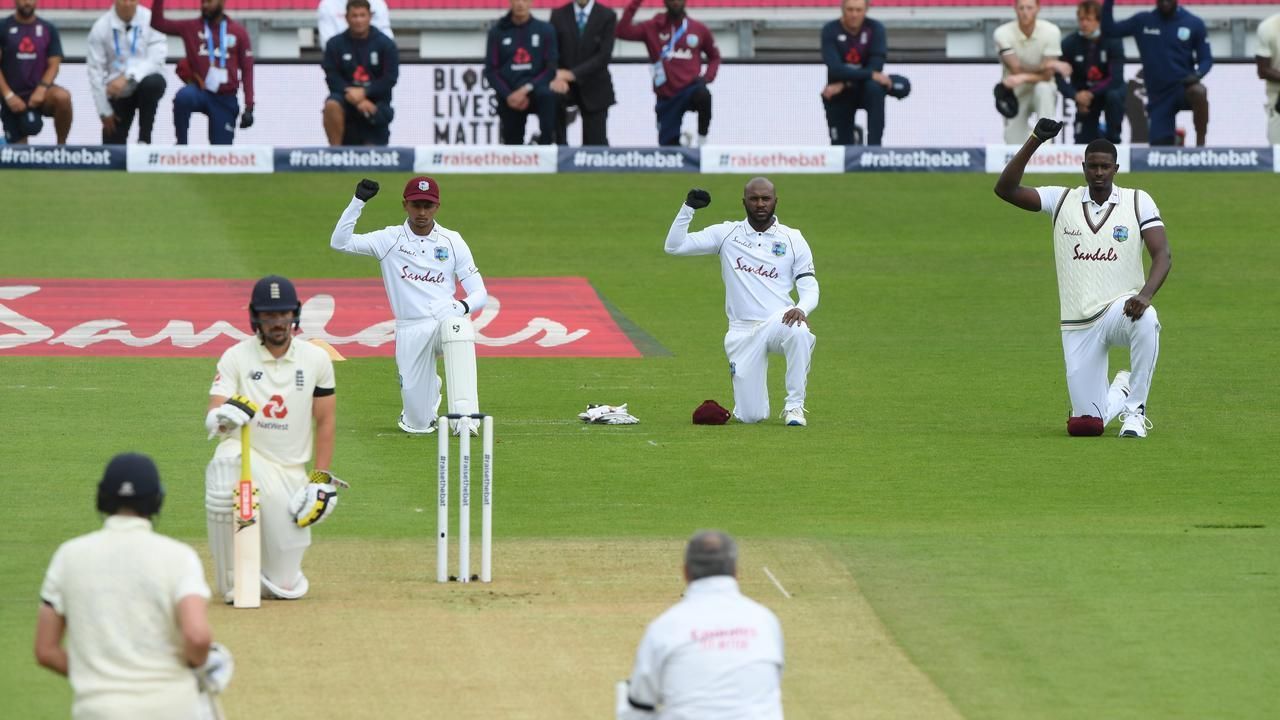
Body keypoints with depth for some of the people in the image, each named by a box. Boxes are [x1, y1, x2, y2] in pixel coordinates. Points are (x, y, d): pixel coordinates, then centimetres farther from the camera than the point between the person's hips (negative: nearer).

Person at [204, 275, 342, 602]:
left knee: (287, 587, -6)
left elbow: (325, 421, 9)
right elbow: (212, 420, -14)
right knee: (225, 462, -42)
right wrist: (223, 416, -39)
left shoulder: (316, 359, 3)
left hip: (290, 472, 2)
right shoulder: (236, 357, -5)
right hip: (244, 455, -2)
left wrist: (321, 479, 1)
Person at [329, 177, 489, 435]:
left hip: (446, 319, 0)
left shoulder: (452, 242, 6)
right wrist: (358, 201, -16)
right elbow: (339, 242, -7)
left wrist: (465, 306, -20)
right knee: (418, 424, -5)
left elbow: (480, 293, 4)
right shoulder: (390, 239, 4)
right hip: (410, 330, 0)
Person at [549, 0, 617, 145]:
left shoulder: (607, 16, -1)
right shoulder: (558, 15, 4)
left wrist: (574, 74, -20)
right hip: (564, 88, 1)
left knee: (596, 143, -3)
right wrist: (556, 76, -22)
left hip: (594, 89, -1)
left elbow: (604, 56, -10)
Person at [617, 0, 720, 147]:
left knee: (703, 95, -37)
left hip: (690, 89, -1)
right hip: (667, 97, 1)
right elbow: (623, 32, -11)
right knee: (669, 145, 0)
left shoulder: (699, 29, 4)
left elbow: (714, 56, 17)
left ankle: (702, 143, -18)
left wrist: (707, 77, -2)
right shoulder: (652, 28, 2)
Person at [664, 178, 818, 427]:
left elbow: (810, 288, 2)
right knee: (749, 416, -8)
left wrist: (801, 309, -21)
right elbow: (674, 246, 3)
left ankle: (794, 406, -23)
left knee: (799, 332, -40)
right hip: (743, 330, 1)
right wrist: (688, 208, -8)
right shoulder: (727, 234, 8)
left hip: (779, 321, -1)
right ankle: (752, 396, 32)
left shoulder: (793, 240, 7)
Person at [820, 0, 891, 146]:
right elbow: (835, 69, -24)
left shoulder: (875, 29, -9)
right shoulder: (831, 30, -11)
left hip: (866, 90, 0)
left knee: (875, 88, -36)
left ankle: (874, 147, -34)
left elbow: (876, 67, -18)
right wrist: (871, 75, -32)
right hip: (840, 95, 0)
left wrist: (843, 84, -24)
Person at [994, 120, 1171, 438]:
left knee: (1146, 320, -41)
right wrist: (1034, 141, -17)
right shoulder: (1062, 200, 3)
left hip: (1120, 308, -2)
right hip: (1077, 325, 2)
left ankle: (1135, 409, -22)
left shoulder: (1138, 201, 0)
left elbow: (1162, 253, -9)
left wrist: (1145, 294, -29)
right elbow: (1005, 189, -6)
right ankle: (1120, 391, 36)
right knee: (1085, 424, -1)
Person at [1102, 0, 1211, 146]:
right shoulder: (1142, 21, 3)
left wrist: (1197, 74, -21)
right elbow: (1109, 30, 3)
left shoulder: (1194, 24, -2)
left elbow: (1206, 59, 1)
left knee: (1198, 92, -37)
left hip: (1183, 87, -2)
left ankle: (1200, 144, -22)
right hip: (1158, 96, 2)